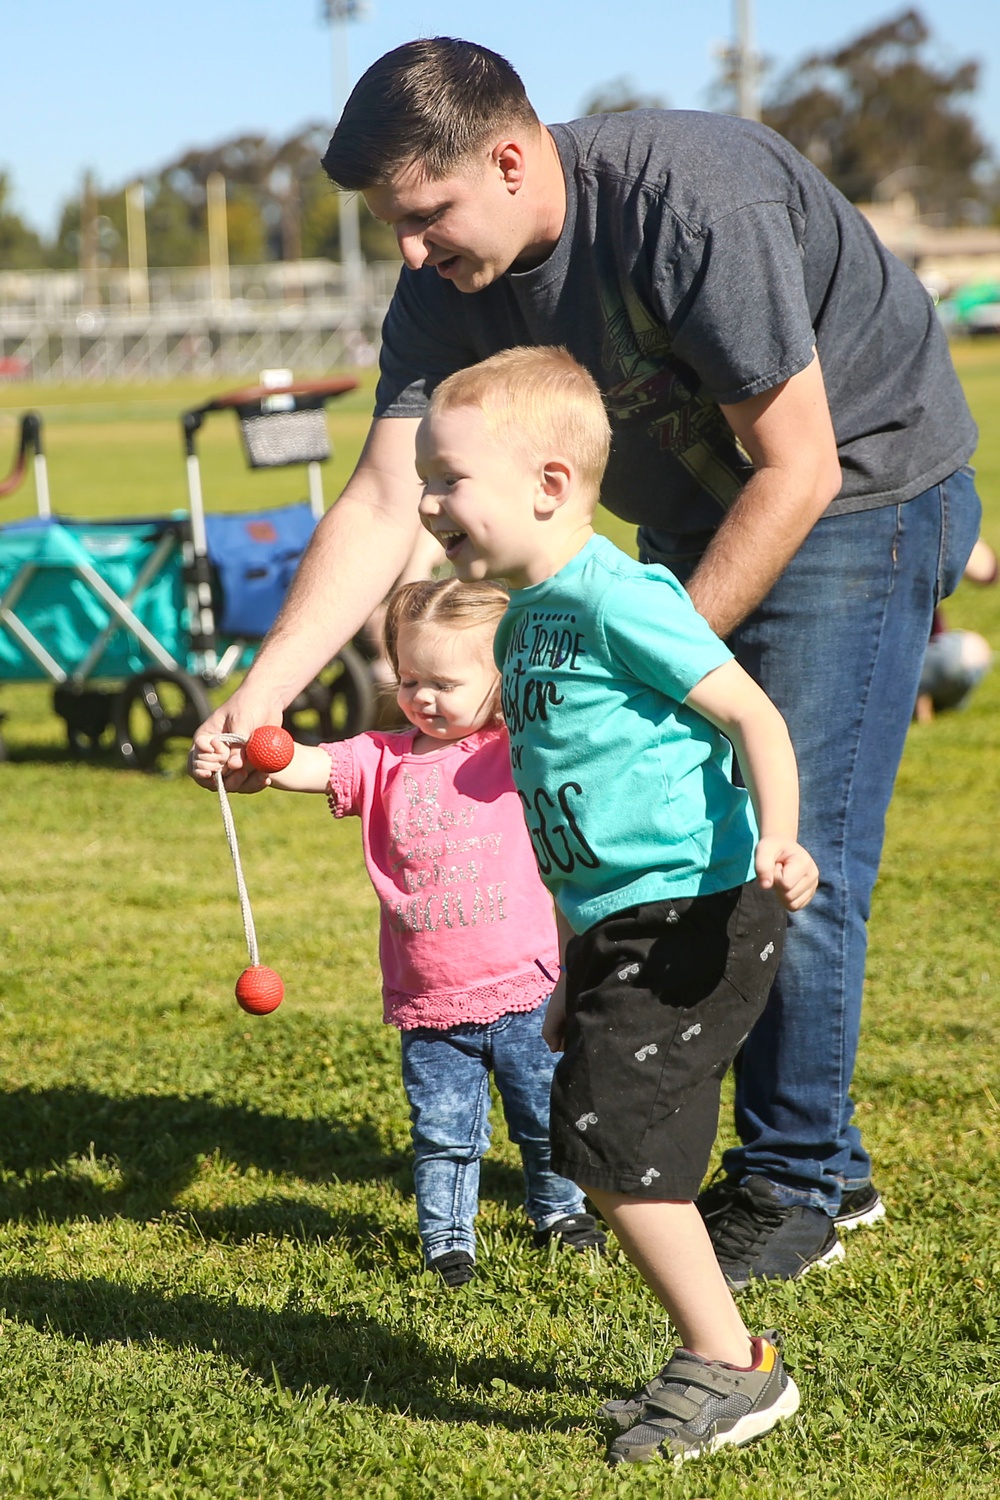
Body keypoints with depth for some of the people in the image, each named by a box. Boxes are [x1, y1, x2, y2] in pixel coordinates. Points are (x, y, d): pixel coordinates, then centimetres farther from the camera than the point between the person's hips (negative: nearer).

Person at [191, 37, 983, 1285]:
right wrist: (259, 694, -23)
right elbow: (383, 504, -12)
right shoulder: (446, 292, -10)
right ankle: (827, 1164, 19)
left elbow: (796, 470, -27)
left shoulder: (692, 201, -32)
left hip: (861, 493, -7)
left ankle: (793, 1187, 4)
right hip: (697, 521, 8)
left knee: (792, 856, -11)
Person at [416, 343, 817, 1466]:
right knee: (602, 1149, 12)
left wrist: (777, 840, -33)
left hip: (698, 913, -10)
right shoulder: (524, 622, 14)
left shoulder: (619, 600, -15)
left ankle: (729, 1367, 0)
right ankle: (713, 1355, 24)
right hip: (618, 925, 10)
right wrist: (576, 967, 27)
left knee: (611, 1137, -11)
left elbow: (751, 713, -17)